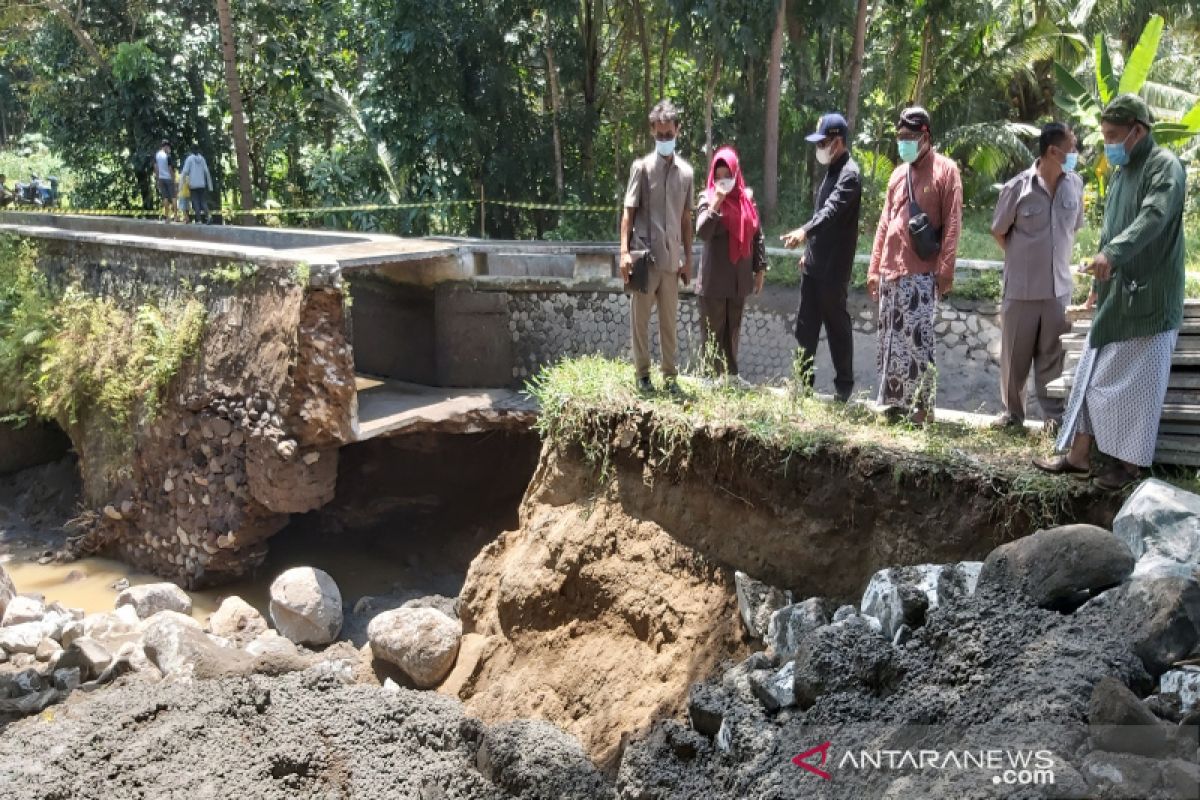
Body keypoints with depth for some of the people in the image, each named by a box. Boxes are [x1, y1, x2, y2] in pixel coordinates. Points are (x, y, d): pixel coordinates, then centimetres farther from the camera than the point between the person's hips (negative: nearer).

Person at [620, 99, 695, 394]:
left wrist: (688, 258, 10)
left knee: (669, 321, 8)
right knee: (640, 318, 5)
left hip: (672, 259, 3)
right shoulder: (642, 167, -1)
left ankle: (670, 375, 16)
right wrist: (625, 251, -13)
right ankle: (642, 373, 15)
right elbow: (628, 212, -3)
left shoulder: (686, 171, 9)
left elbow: (686, 219, 12)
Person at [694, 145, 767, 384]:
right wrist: (716, 203, -25)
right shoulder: (707, 198, -4)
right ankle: (714, 375, 7)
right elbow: (702, 232, -19)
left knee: (733, 328, 13)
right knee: (713, 329, 1)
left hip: (739, 277, 4)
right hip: (714, 278, -4)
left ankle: (731, 373, 22)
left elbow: (757, 235, 11)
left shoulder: (747, 197, 6)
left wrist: (760, 268, 9)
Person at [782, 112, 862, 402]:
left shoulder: (849, 174, -14)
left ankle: (844, 383, 14)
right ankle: (802, 379, 18)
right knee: (806, 324, 10)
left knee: (837, 324, 1)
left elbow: (832, 211, -30)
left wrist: (804, 231, -45)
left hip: (833, 267, -9)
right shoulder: (831, 170, 14)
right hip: (814, 264, 9)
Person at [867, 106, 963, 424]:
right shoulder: (898, 174, 17)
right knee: (890, 341, 7)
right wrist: (874, 268, 13)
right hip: (891, 272, 6)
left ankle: (922, 406, -1)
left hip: (922, 274, -6)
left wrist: (945, 271, -12)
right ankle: (894, 402, 15)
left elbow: (952, 224, -6)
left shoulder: (945, 170, 0)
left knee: (918, 340, -8)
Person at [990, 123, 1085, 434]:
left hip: (1059, 286, 3)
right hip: (1021, 287, -2)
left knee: (1052, 355, 10)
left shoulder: (1075, 184, -1)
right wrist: (1023, 259, 7)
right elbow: (999, 232, 0)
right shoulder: (1018, 187, -12)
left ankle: (1055, 414, 20)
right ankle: (1012, 411, 24)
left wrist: (1058, 259, 12)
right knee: (1015, 354, 9)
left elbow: (1074, 226, 14)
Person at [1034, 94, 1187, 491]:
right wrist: (1099, 281, 18)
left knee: (1137, 382, -1)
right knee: (1092, 374, 9)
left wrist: (1113, 253, -43)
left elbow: (1154, 217, -28)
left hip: (1148, 298, -8)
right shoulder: (1122, 171, 16)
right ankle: (1079, 454, 17)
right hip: (1115, 296, 8)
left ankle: (1131, 461, 11)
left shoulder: (1165, 166, -11)